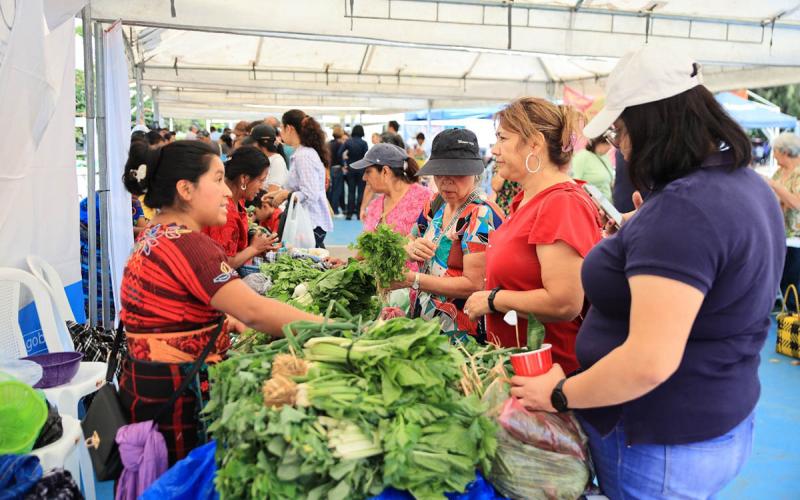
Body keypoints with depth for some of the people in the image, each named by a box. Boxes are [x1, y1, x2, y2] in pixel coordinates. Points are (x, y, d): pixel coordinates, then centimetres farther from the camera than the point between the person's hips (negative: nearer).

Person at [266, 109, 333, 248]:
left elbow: (310, 195, -21)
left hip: (312, 223, -9)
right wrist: (280, 193, 9)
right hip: (311, 221, 9)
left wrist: (285, 194, -8)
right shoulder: (303, 153, 14)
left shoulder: (304, 156, -16)